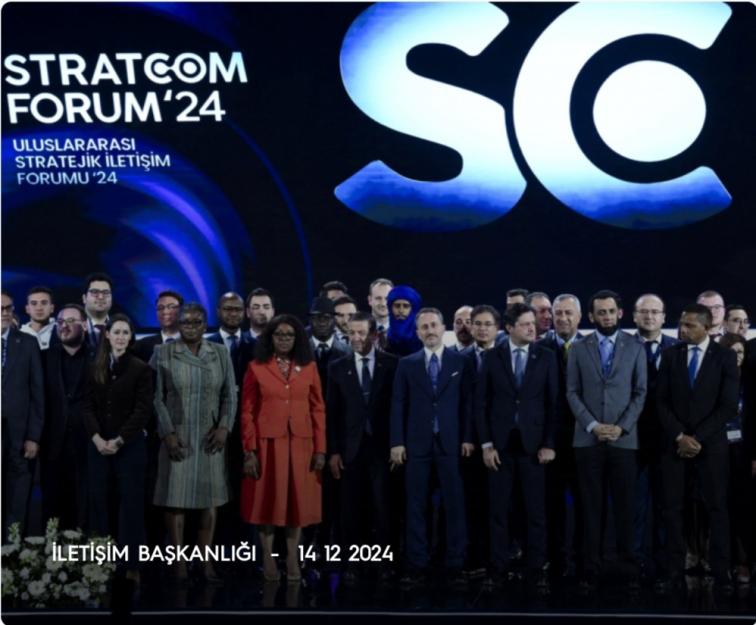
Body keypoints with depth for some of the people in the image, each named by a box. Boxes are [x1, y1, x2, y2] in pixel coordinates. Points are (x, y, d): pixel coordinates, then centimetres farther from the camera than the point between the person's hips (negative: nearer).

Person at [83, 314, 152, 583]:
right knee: (98, 500, 4)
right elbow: (87, 405, 3)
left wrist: (119, 440, -14)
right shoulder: (95, 368, 8)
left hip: (130, 445, -3)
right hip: (99, 444, 3)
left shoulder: (141, 369, -2)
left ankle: (131, 565, 4)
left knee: (131, 503, 0)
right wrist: (97, 438, -12)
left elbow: (143, 410, -8)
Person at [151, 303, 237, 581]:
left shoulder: (220, 354, 7)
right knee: (176, 498, -2)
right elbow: (157, 398, -2)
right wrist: (167, 433, -10)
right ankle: (178, 561, 4)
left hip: (211, 440, 2)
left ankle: (206, 560, 10)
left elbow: (230, 395, 6)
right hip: (177, 438, -2)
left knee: (210, 499, 3)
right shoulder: (163, 353, 2)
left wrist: (224, 426, -7)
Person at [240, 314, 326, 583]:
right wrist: (249, 451, -8)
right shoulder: (256, 368, -1)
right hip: (268, 444, -2)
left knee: (298, 500, 5)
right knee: (268, 500, 4)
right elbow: (247, 412, -2)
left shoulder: (309, 367, 5)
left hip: (301, 445, 2)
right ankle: (268, 559, 13)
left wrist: (320, 448, -1)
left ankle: (293, 559, 14)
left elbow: (318, 409, 5)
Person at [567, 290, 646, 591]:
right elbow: (572, 393, 3)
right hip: (588, 439, 0)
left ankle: (628, 567, 10)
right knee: (591, 507, 2)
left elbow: (640, 392, 2)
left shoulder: (635, 347, 5)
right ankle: (591, 568, 7)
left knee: (625, 507, 1)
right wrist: (592, 425, -9)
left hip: (624, 439, 0)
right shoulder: (578, 349, 6)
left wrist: (621, 427, -9)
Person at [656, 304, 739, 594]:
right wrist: (679, 436, -9)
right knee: (673, 507, 0)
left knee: (717, 507, 1)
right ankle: (674, 571, 3)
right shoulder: (670, 355, 5)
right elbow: (661, 401, 3)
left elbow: (728, 406, -6)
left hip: (710, 443, -2)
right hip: (675, 443, 2)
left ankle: (721, 572, 6)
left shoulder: (725, 357, -1)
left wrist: (698, 438, -11)